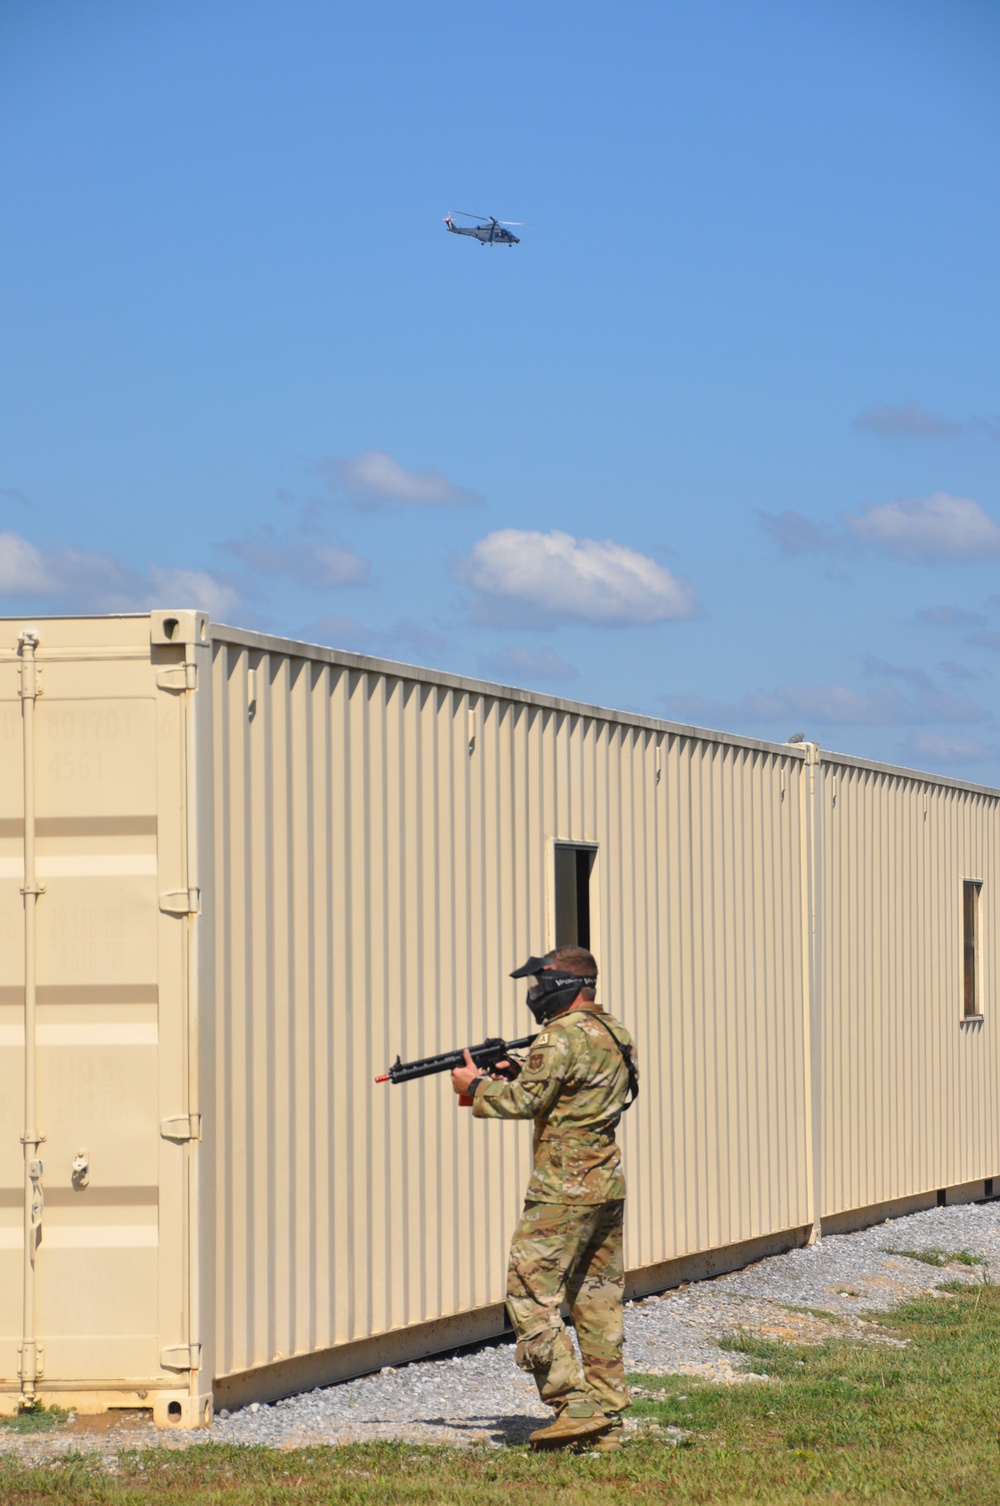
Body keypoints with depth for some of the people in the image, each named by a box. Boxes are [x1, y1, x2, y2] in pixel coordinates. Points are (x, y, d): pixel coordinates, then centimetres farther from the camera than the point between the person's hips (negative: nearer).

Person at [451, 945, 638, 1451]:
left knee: (532, 1296, -5)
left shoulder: (561, 1037, -14)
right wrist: (515, 1074, 14)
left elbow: (524, 1102, -17)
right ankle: (606, 1418, 11)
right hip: (608, 1186, 9)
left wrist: (476, 1085, -1)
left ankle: (574, 1407, -12)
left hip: (562, 1191, -9)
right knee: (597, 1303, 11)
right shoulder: (616, 1035, 14)